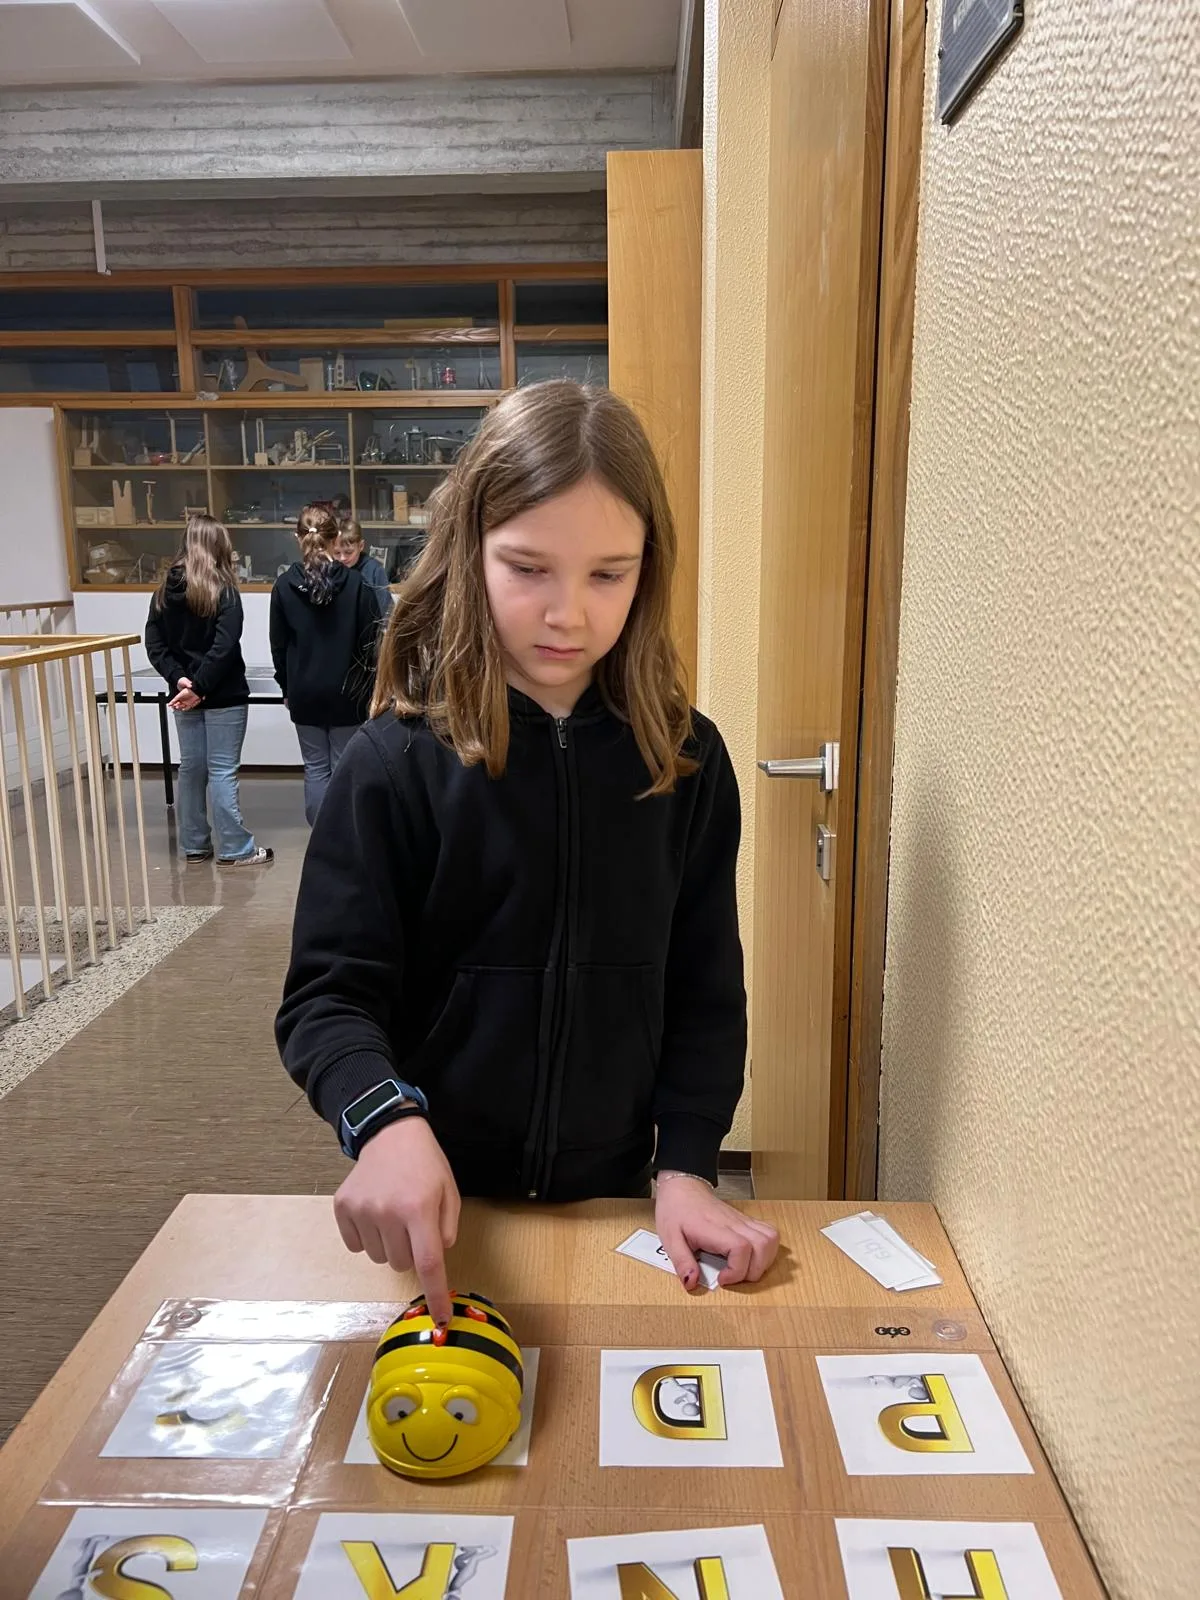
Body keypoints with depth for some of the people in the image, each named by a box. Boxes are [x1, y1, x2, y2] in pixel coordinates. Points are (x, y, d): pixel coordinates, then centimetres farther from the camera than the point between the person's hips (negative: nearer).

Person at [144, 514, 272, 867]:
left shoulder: (165, 590, 6)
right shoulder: (223, 591, -11)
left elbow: (154, 644, 1)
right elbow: (224, 647, -20)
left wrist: (179, 679, -7)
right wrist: (199, 687, -18)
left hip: (184, 694, 6)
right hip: (222, 696, -6)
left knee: (191, 768, 13)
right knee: (222, 771, -1)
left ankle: (195, 844, 22)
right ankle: (234, 848, 6)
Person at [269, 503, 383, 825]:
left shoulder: (284, 585, -4)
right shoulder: (356, 584, -9)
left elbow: (278, 645, 2)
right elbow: (371, 644, -5)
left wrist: (287, 688, 13)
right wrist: (370, 689, 7)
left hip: (305, 693, 2)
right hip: (347, 691, -1)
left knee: (315, 769, 10)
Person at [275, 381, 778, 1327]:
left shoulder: (686, 760, -7)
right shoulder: (398, 763, -14)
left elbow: (706, 990, -2)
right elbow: (329, 992, -14)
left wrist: (684, 1166, -9)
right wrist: (387, 1121, -32)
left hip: (610, 1195, 2)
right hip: (435, 1207, -1)